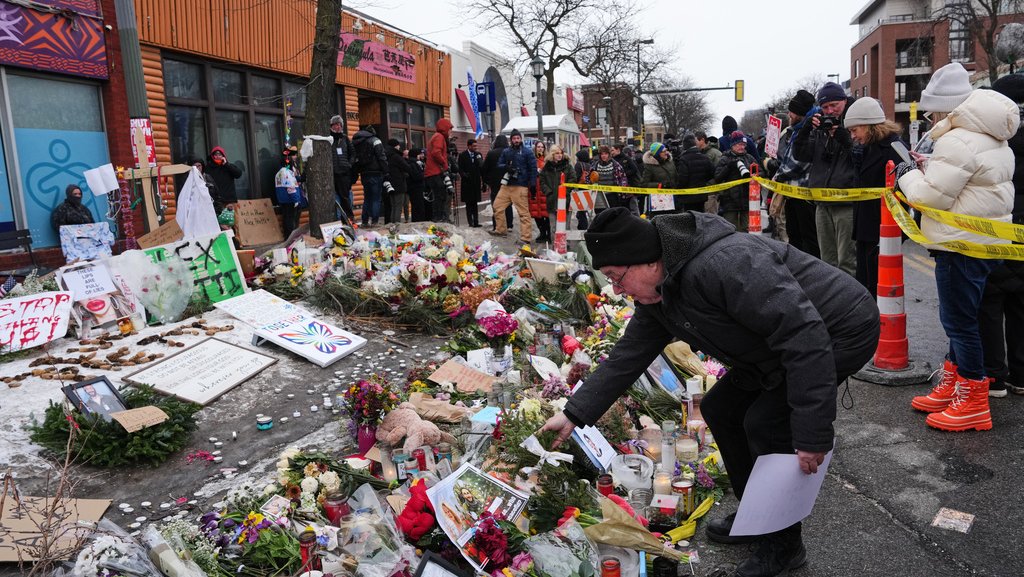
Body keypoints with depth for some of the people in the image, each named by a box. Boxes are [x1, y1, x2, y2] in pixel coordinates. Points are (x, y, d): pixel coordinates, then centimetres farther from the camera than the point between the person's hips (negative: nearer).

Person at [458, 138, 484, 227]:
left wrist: (483, 181, -3)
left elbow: (482, 168, 3)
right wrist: (464, 175, -21)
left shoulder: (478, 155, 6)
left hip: (476, 182, 2)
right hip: (467, 182, -2)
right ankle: (470, 222, 8)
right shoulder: (463, 155, 0)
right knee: (468, 203, 3)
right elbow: (460, 169, -2)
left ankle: (476, 222, 8)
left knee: (475, 203, 6)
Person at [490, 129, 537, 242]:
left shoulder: (526, 152, 2)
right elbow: (499, 165, 14)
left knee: (523, 212, -8)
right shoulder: (506, 152, 13)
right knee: (497, 206, 8)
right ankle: (500, 229, 25)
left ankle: (526, 237, -6)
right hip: (506, 185, 5)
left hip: (520, 186, -5)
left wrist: (532, 184, -9)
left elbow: (533, 168, 0)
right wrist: (506, 167, -9)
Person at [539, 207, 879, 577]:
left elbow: (805, 336, -36)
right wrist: (573, 414, -1)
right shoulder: (655, 293, -5)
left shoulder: (725, 264, -36)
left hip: (843, 331, -9)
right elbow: (627, 357, 2)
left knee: (766, 423, -16)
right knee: (720, 408, 8)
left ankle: (784, 545, 6)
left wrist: (811, 434, -33)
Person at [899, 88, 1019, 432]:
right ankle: (951, 387, 27)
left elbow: (933, 196, -17)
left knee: (959, 320, -4)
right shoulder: (996, 145, 15)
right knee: (960, 317, 16)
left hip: (962, 246, -10)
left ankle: (973, 403, 3)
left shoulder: (958, 142, -17)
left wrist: (908, 175, -1)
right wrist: (928, 167, 9)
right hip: (986, 243, 10)